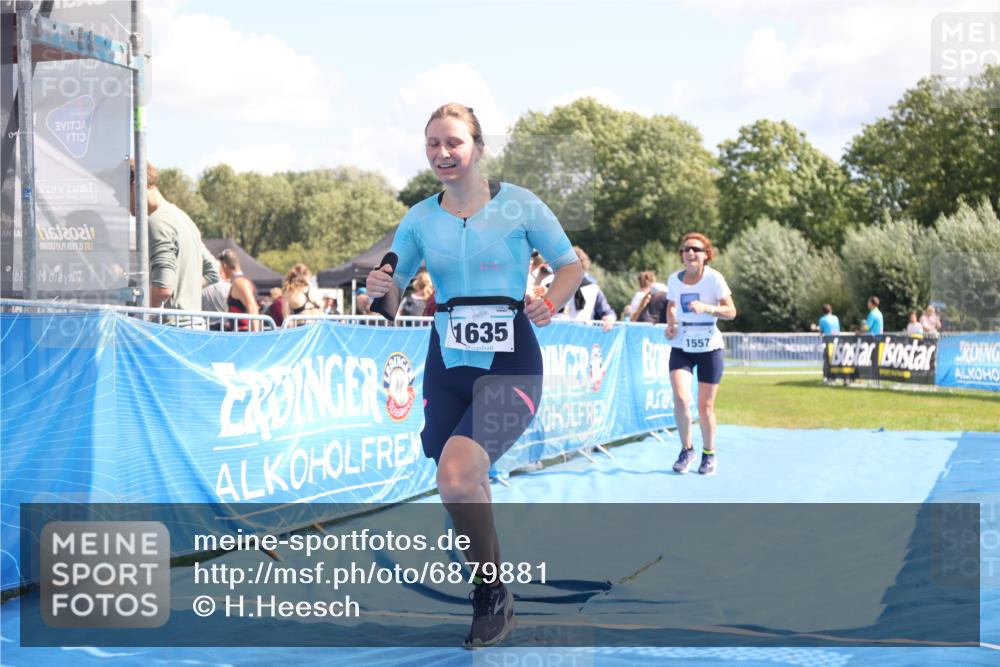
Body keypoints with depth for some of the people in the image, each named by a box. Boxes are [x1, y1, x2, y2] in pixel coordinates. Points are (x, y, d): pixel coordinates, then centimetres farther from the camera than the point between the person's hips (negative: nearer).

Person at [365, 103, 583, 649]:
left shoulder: (519, 205, -4)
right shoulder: (420, 218, 5)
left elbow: (570, 264, 5)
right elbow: (391, 285, 13)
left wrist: (549, 304, -15)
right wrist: (379, 285, -11)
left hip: (509, 366, -5)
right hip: (447, 366, 5)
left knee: (457, 476, -26)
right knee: (460, 489, 11)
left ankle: (492, 594, -2)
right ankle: (491, 601, 35)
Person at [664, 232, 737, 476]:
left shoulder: (713, 278, -11)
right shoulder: (674, 279, 1)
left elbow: (731, 311, -14)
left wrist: (706, 308, -30)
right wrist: (670, 324, -2)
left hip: (709, 347, -2)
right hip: (681, 347, 2)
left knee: (705, 406, 3)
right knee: (681, 398, -17)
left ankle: (709, 454, 25)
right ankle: (687, 449, 4)